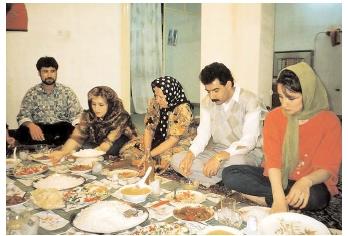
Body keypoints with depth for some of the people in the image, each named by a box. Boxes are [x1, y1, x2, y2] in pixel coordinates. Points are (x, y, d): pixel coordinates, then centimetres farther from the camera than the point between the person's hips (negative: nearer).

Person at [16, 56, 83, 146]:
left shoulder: (67, 92, 4)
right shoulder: (32, 93, 6)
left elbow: (77, 116, -2)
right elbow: (22, 116, 1)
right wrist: (31, 125, -24)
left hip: (62, 128, -1)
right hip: (39, 129, 1)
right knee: (21, 133, -30)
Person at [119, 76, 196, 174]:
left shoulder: (183, 109, -25)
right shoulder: (154, 103, -9)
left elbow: (173, 140, -25)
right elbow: (149, 129, -7)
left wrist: (150, 155, -28)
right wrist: (146, 151, -25)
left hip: (180, 143, -5)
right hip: (158, 140, 5)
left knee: (165, 158, -35)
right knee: (126, 149, -8)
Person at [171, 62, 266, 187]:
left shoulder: (250, 101, -16)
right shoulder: (207, 102, 2)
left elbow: (249, 141, -24)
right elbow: (203, 134, -2)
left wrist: (219, 157, -37)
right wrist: (190, 154, -22)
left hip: (248, 152, -5)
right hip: (218, 149, 6)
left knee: (234, 162, -42)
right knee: (177, 160, -13)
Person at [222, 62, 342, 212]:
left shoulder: (329, 122, -11)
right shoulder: (274, 117, -6)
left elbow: (328, 168, -12)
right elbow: (272, 158, -16)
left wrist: (306, 181, -36)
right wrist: (279, 197, -31)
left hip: (311, 183, -2)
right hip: (276, 177, 3)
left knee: (315, 197, -38)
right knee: (230, 174, -18)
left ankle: (263, 198, -16)